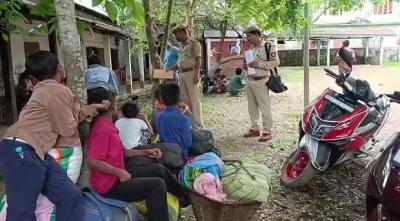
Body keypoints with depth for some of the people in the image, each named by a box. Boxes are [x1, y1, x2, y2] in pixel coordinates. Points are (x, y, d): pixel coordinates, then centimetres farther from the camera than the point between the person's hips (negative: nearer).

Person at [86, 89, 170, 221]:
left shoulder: (108, 127, 12)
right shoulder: (102, 129, -19)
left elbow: (122, 151, 19)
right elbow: (93, 162, -26)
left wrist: (145, 152, 12)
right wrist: (120, 172, -21)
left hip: (116, 179, 10)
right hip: (110, 185, -10)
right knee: (157, 185, -18)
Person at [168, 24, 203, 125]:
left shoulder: (194, 43, -4)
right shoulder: (182, 45, 18)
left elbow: (198, 60, -9)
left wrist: (196, 75, -17)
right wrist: (171, 68, 18)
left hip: (191, 73, -8)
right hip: (181, 74, 8)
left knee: (194, 98, -5)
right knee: (184, 98, 10)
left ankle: (198, 122, -1)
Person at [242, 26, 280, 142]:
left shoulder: (269, 46, -8)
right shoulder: (252, 49, 16)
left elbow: (276, 62, -14)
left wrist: (259, 64, -21)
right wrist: (246, 65, 5)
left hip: (261, 82, -8)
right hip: (249, 81, 8)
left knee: (264, 107, -3)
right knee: (252, 107, 12)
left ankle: (267, 132, 4)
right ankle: (255, 129, 23)